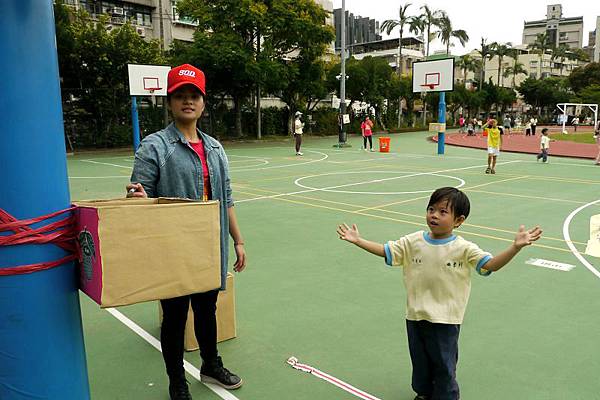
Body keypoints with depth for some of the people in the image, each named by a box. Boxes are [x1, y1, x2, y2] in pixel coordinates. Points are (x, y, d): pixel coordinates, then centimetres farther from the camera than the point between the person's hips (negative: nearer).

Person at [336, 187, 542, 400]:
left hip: (445, 321, -3)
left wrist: (516, 247, -35)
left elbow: (491, 264, -21)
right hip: (416, 316, 4)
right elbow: (385, 251, 0)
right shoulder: (413, 241, -5)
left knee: (444, 366, 13)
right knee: (419, 360, 23)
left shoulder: (463, 249, -13)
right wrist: (358, 240, -6)